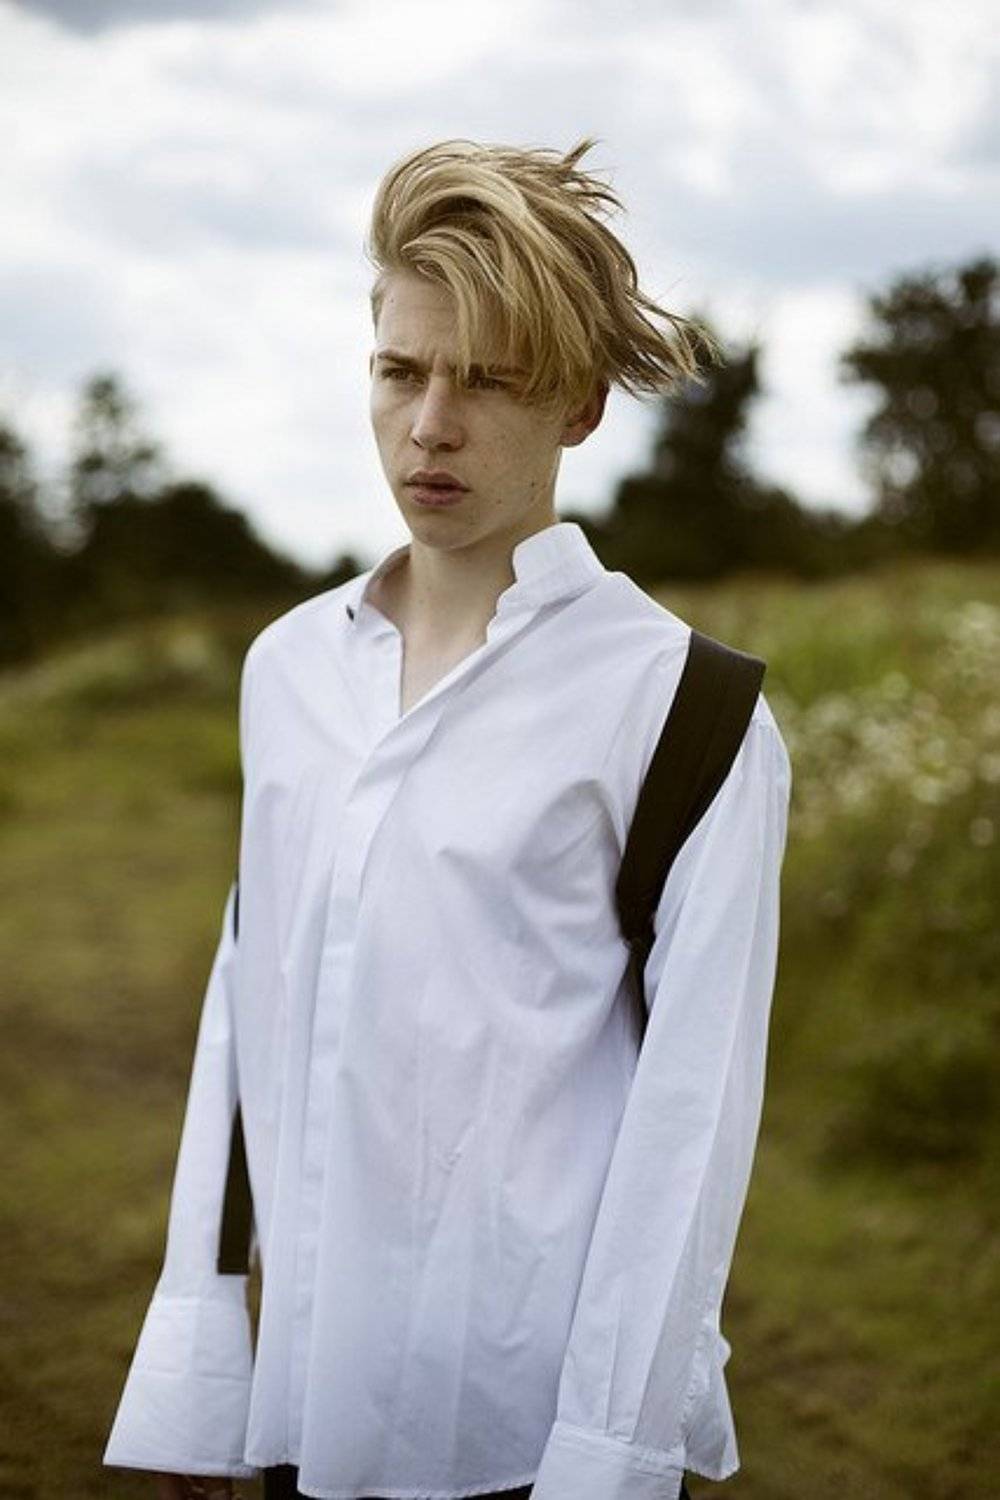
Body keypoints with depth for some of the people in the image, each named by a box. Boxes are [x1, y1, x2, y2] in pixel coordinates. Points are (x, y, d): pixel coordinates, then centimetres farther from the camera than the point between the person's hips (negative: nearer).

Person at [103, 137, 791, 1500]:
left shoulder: (681, 704, -7)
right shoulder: (289, 663, 7)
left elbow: (693, 1099, -9)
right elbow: (246, 1012, 9)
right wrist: (193, 1366, 6)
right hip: (308, 1389, 4)